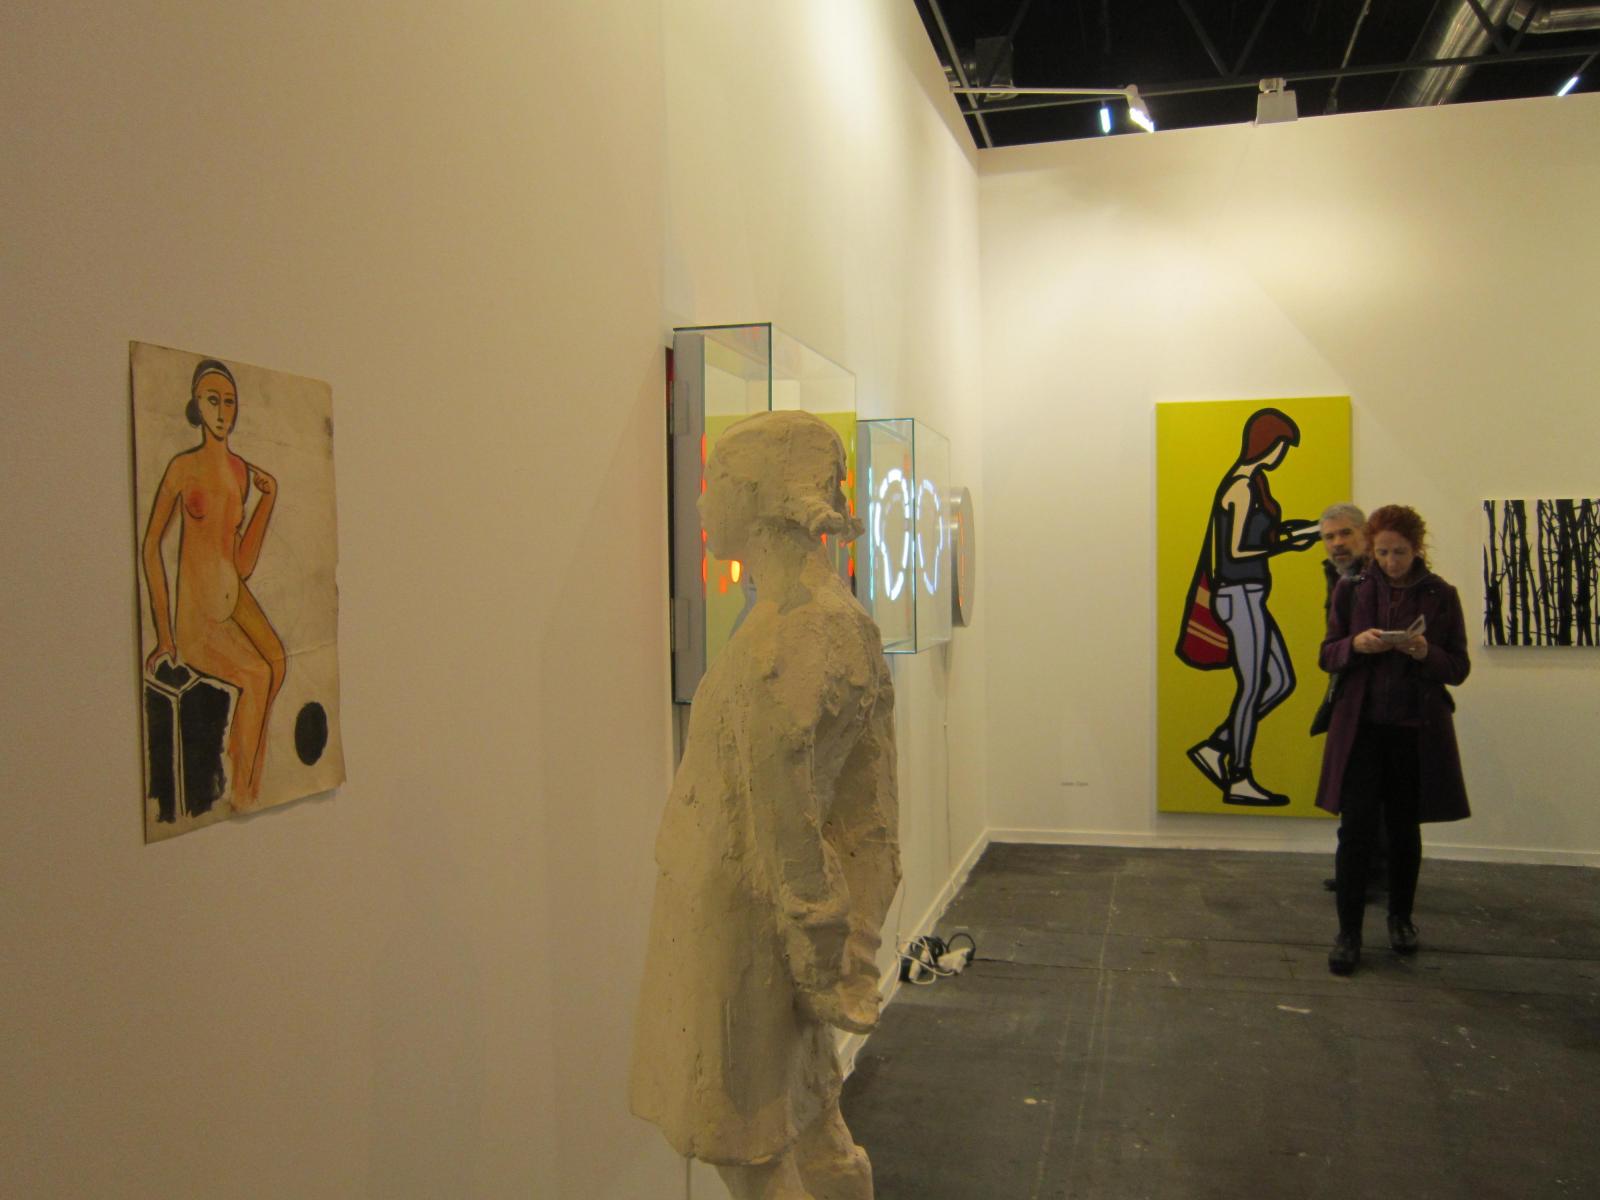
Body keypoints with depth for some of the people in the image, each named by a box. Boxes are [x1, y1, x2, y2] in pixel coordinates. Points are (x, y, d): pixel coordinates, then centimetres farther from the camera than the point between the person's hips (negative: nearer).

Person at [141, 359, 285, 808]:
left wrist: (268, 498, 1)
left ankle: (253, 788, -12)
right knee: (257, 674, -25)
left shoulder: (242, 471, 9)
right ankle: (240, 798, -13)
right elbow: (151, 544, -4)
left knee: (276, 658, -22)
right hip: (197, 619, -5)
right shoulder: (182, 467, -7)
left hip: (238, 602, 5)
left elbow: (245, 565, 7)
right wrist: (164, 635, -8)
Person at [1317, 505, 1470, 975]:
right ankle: (1348, 931, 6)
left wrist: (1426, 653, -19)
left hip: (1418, 730, 0)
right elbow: (1327, 656, 4)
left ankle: (1400, 917, 33)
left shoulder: (1441, 596, 0)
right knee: (1356, 828, -3)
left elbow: (1459, 668, 2)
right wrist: (1356, 645, -17)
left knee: (1405, 828, 12)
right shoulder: (1352, 590, 1)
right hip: (1361, 727, 0)